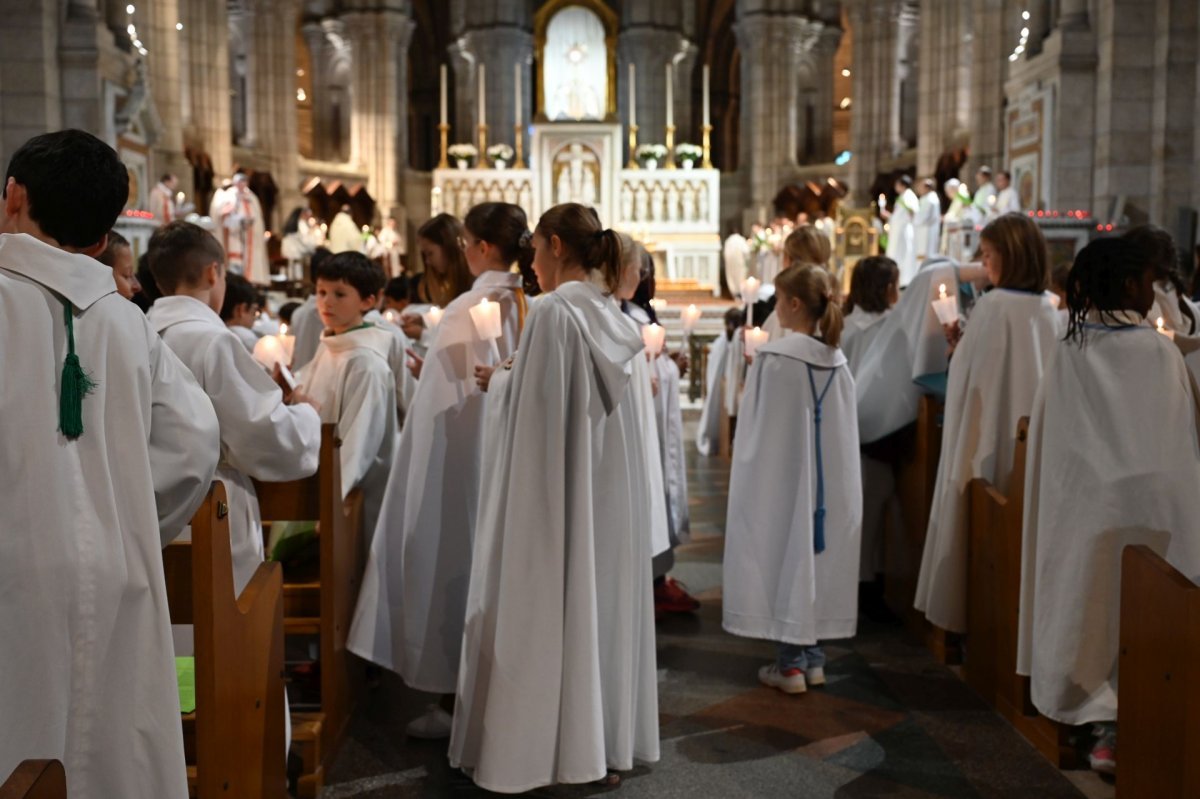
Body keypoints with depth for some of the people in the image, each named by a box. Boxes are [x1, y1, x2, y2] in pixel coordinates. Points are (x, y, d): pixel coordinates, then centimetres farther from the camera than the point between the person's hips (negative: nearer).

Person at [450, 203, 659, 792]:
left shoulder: (553, 310, -15)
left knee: (543, 614, 2)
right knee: (600, 601, 13)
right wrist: (511, 379, 20)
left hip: (557, 489, -8)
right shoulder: (611, 314, 9)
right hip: (609, 490, 8)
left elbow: (541, 413, -17)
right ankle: (606, 739, 22)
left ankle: (534, 748, 11)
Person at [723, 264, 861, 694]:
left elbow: (759, 431, -11)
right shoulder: (838, 361, 3)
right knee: (818, 558, 14)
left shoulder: (774, 359, -15)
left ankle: (791, 663, 8)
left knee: (786, 559, 3)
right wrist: (834, 477, 16)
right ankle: (812, 657, 22)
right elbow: (845, 432, 7)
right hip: (830, 481, 6)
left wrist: (743, 474, 0)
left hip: (782, 479, -6)